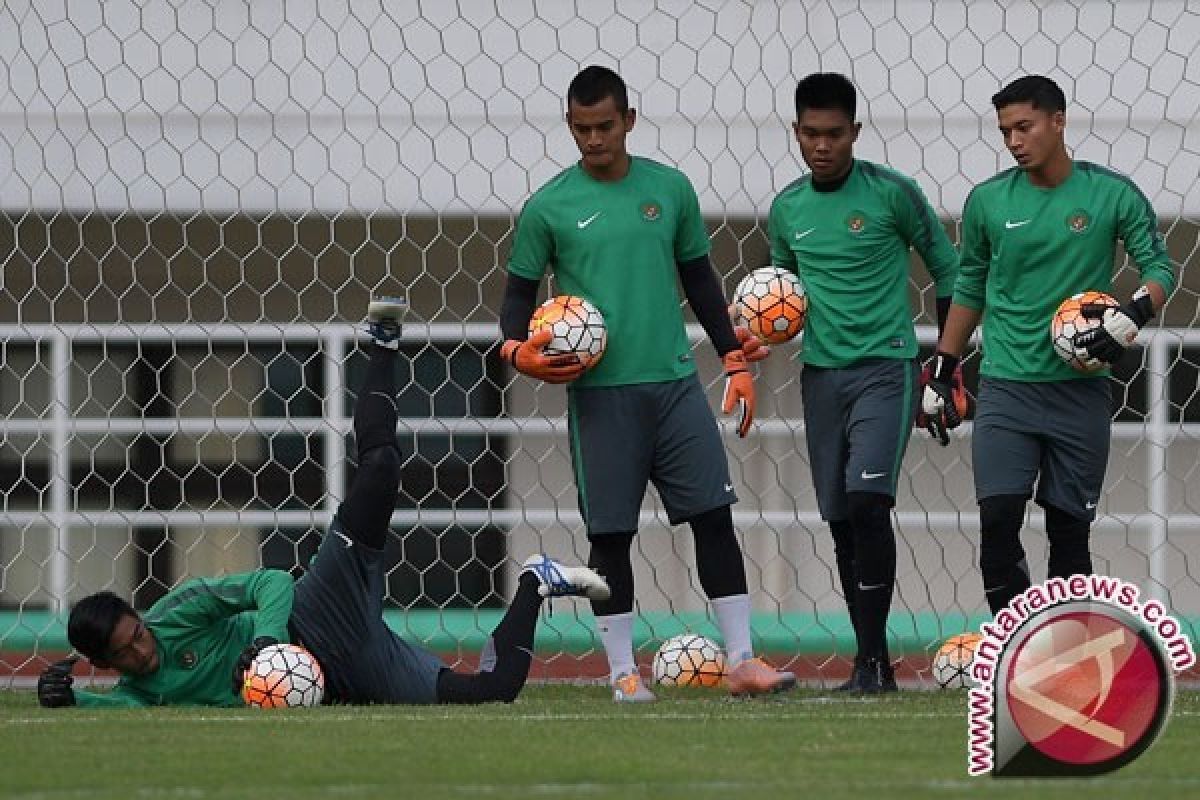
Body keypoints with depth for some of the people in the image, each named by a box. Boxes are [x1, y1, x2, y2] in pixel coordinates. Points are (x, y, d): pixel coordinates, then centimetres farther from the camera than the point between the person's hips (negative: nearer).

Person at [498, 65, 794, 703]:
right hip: (599, 392, -2)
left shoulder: (669, 189, 8)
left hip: (675, 381, 2)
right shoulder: (549, 207, 0)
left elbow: (698, 278, 17)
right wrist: (518, 350, -12)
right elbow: (519, 292, 8)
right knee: (610, 533, 0)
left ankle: (741, 661, 1)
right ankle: (623, 671, 10)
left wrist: (735, 360, 13)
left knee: (715, 515, -2)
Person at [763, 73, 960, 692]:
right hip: (820, 375, 5)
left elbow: (946, 269, 3)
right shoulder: (787, 209, 8)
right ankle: (873, 665, 12)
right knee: (841, 521, 5)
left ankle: (872, 658, -18)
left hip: (885, 367, -5)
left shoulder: (891, 193, -6)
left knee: (868, 501, -20)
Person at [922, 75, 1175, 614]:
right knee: (998, 519, -13)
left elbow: (1158, 267, 2)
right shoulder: (988, 201, 4)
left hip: (1081, 389, -1)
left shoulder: (1112, 194, -1)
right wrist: (941, 373, 14)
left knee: (1070, 530, 3)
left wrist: (1133, 316, -18)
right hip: (1006, 388, 1)